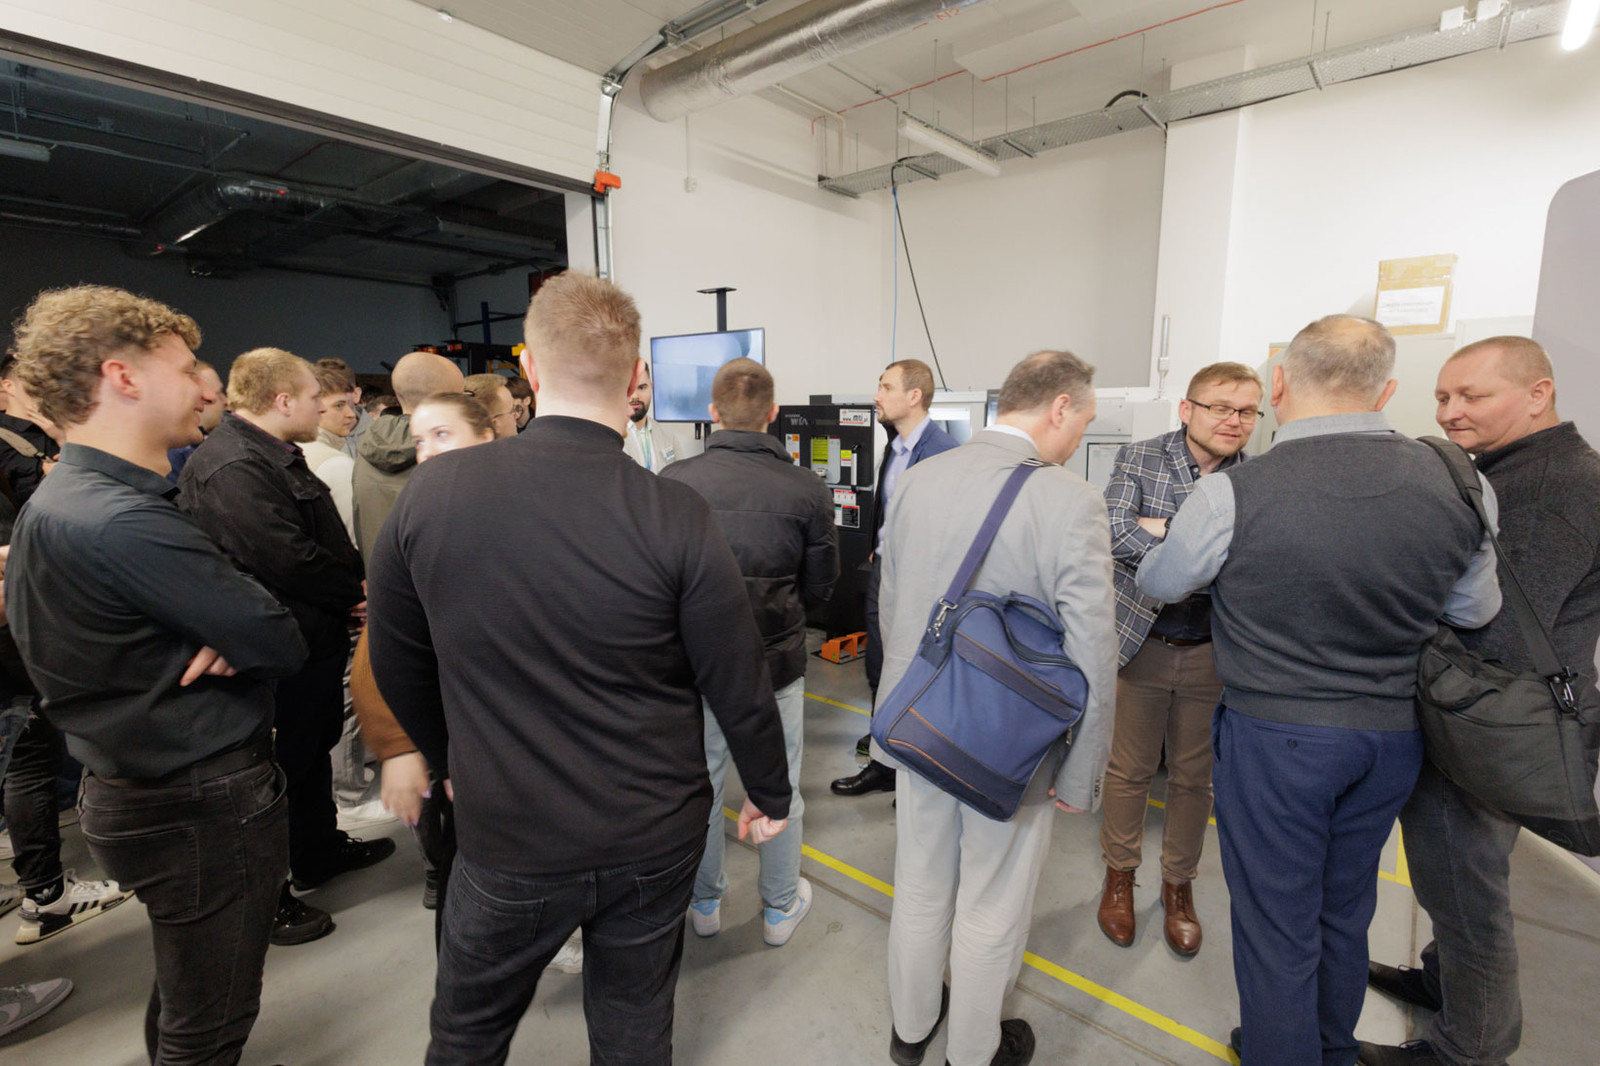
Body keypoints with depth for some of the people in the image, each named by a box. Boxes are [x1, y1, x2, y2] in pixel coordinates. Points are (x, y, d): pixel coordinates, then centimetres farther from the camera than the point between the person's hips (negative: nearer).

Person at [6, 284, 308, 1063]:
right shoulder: (122, 522, -26)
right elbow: (282, 646, -25)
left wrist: (227, 635, -14)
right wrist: (243, 637, -5)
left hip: (137, 788, 10)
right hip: (205, 807, -10)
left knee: (184, 1001, 29)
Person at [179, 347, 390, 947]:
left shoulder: (276, 457, 13)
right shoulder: (232, 468, -23)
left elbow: (327, 541, 15)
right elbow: (288, 559, -29)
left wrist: (353, 589, 0)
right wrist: (356, 593, -14)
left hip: (315, 637, 11)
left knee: (314, 748, 24)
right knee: (282, 767, 5)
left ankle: (321, 852, 43)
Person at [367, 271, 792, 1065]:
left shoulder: (431, 492, -13)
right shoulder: (678, 518, -21)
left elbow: (397, 663, 0)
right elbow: (739, 687, -13)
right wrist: (769, 794, 5)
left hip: (506, 836, 1)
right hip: (653, 841, 0)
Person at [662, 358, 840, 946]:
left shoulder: (673, 481, -12)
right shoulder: (807, 490, -13)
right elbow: (820, 588, -4)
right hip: (776, 662, -1)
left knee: (701, 786, 21)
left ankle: (705, 903, 41)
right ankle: (780, 908, 38)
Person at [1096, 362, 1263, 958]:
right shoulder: (1138, 459, -5)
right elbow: (1114, 535, -18)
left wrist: (1158, 529, -20)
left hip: (1212, 653, 2)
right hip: (1141, 642, -1)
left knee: (1194, 776, 16)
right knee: (1128, 770, 11)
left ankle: (1179, 885, 37)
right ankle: (1119, 875, 34)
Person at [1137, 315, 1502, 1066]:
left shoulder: (1233, 494, -21)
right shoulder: (1454, 483, -6)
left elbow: (1158, 583, -4)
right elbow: (1476, 610, 9)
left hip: (1274, 734, -5)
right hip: (1394, 733, 6)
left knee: (1277, 926, 13)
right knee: (1346, 910, 26)